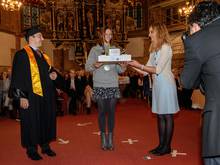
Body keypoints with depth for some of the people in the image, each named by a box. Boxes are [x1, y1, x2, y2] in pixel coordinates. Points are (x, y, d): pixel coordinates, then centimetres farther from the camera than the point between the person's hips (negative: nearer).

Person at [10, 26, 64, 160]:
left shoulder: (43, 56, 15)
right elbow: (18, 77, -14)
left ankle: (45, 145, 27)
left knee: (46, 120, 13)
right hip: (31, 96, -7)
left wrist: (54, 75, -1)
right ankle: (31, 149, 17)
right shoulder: (22, 55, -8)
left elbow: (50, 71, 23)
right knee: (32, 123, 2)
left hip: (46, 96, 8)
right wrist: (22, 96, -20)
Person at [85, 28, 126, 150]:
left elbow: (119, 70, 10)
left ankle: (110, 138, 11)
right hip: (99, 85, -2)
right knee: (102, 111, 1)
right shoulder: (95, 50, 7)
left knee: (111, 111, 2)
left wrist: (123, 67, -11)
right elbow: (87, 67, 1)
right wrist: (94, 65, -19)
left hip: (113, 85, 2)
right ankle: (103, 138, 12)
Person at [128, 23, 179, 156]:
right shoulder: (154, 49, 17)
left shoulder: (165, 47, -7)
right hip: (157, 84, 8)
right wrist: (132, 65, 4)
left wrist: (139, 65, -16)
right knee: (160, 115, 10)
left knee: (167, 115, -2)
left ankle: (167, 146, 7)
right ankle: (161, 145, 18)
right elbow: (146, 71, 13)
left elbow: (158, 69, -15)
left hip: (166, 83, -8)